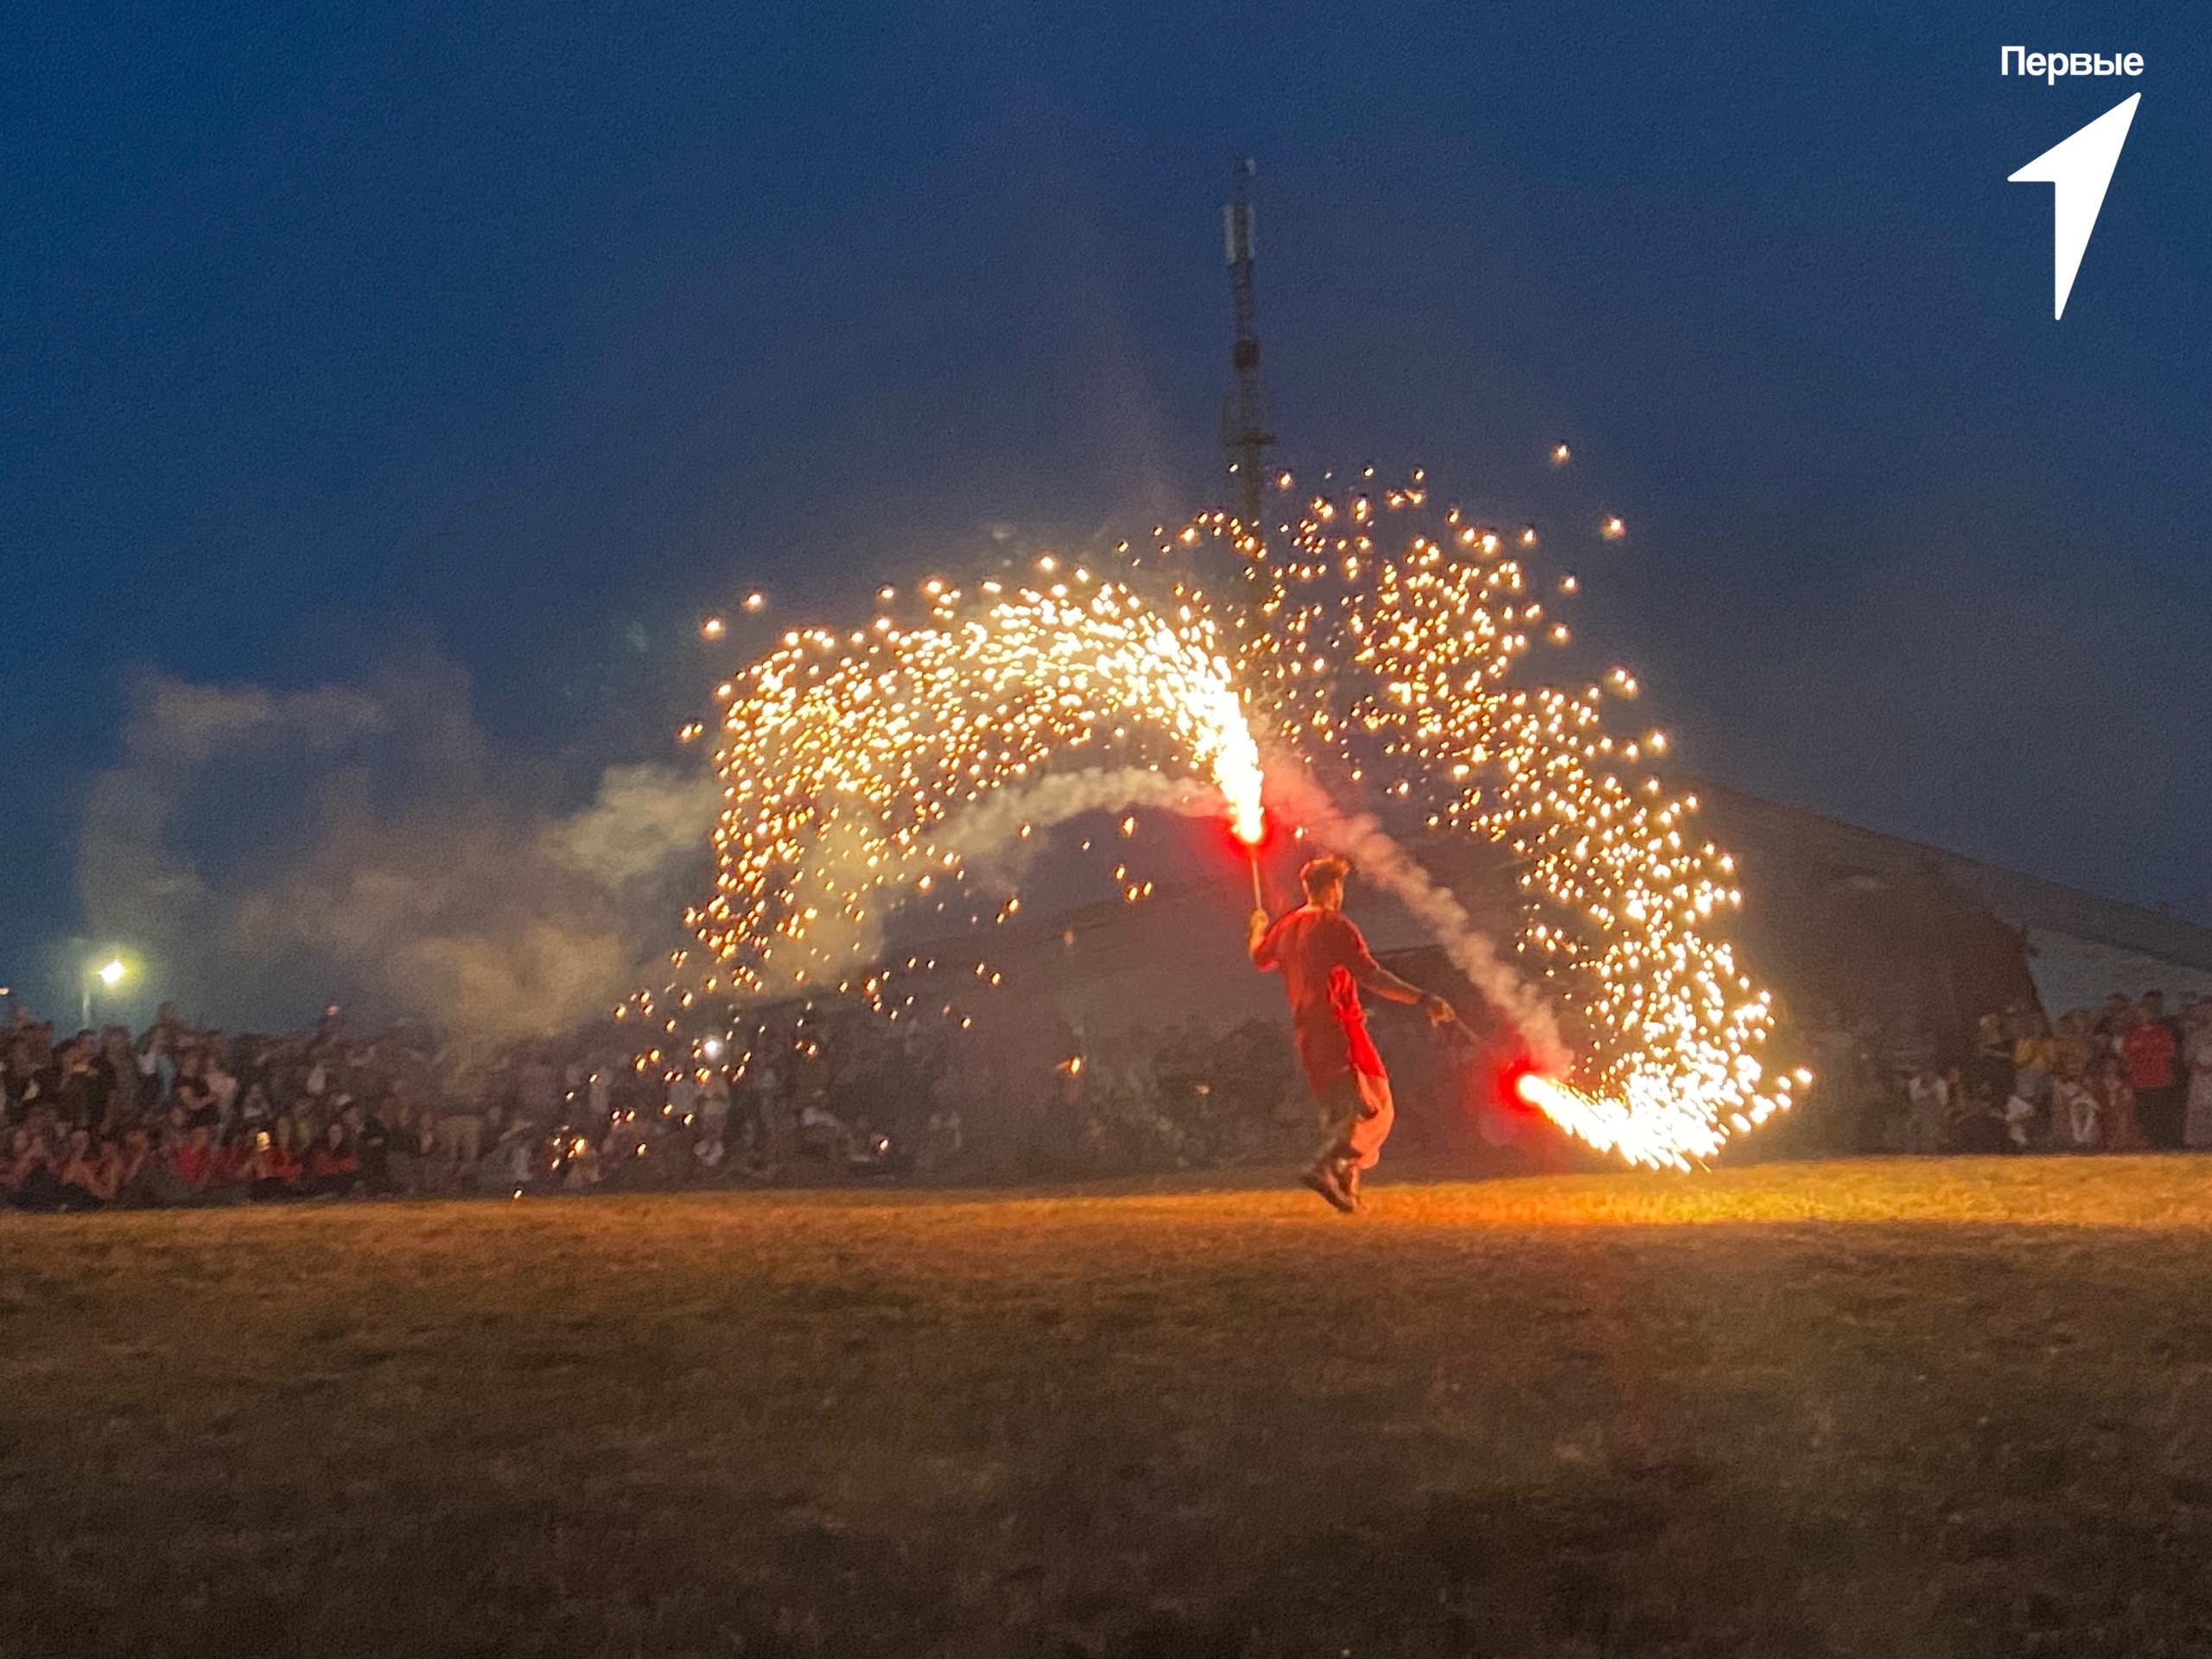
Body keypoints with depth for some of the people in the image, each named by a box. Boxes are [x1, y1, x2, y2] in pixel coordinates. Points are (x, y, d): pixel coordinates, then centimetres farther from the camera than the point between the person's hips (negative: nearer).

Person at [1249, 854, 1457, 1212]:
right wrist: (1423, 999, -25)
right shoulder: (1335, 926, -10)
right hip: (1339, 1029, -8)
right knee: (1374, 1109, -8)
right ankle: (1325, 1167, -27)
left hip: (1305, 1035, 8)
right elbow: (1372, 977, -21)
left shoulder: (1286, 926, 11)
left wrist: (1258, 928, 53)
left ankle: (1347, 1186, 9)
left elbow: (1259, 958, 31)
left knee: (1337, 1113, 17)